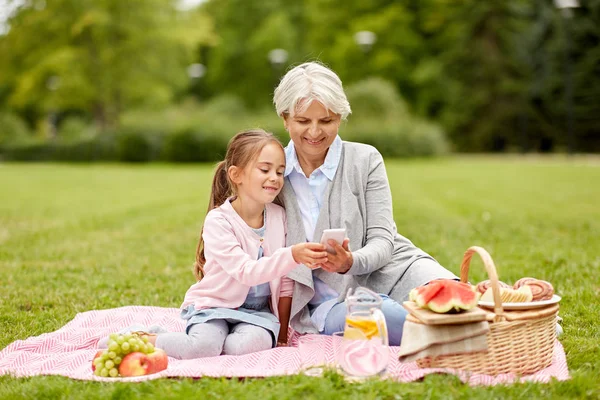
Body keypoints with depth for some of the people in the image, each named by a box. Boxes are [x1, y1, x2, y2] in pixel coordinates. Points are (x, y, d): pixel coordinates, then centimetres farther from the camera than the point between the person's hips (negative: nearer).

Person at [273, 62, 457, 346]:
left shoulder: (366, 160, 2)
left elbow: (382, 240, -4)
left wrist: (350, 263, -25)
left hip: (391, 271, 1)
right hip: (329, 302, 0)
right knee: (383, 313, -37)